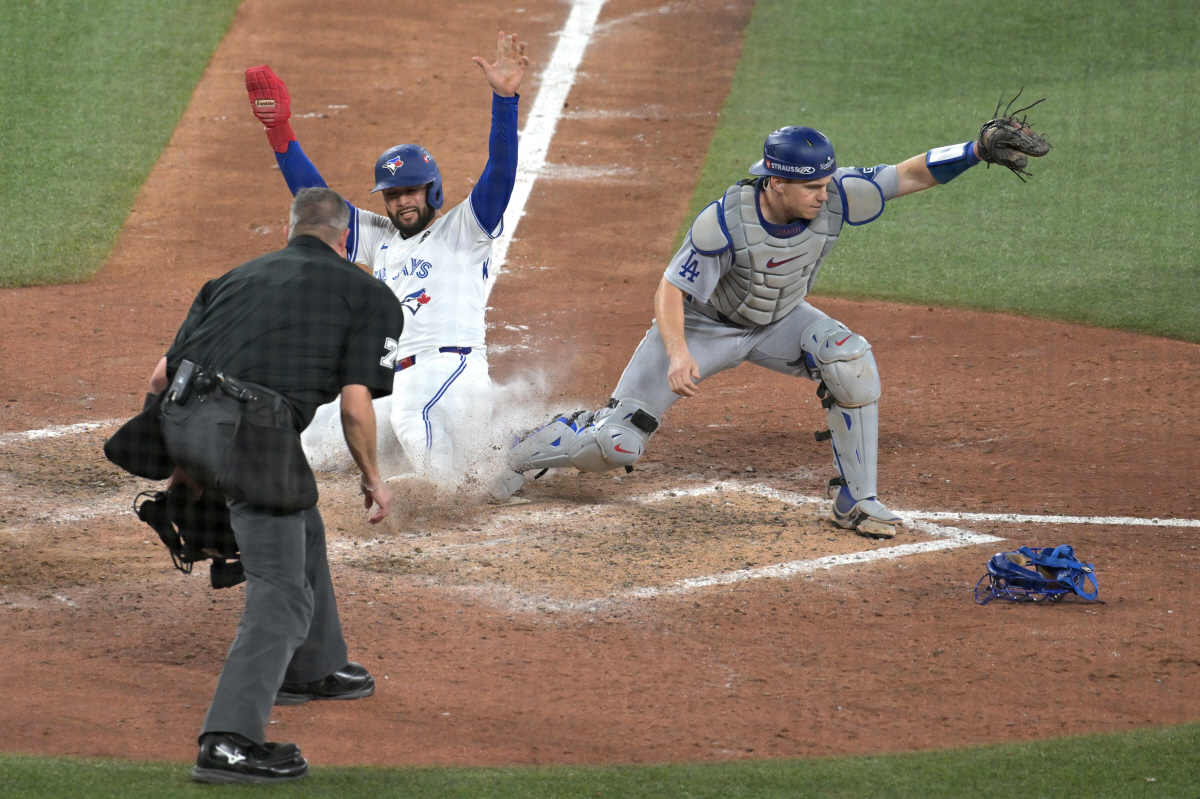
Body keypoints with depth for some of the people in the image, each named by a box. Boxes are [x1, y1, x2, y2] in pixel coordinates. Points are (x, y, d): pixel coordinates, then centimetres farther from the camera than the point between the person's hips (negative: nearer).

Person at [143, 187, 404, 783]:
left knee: (299, 524, 31)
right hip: (253, 431, -7)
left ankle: (312, 668, 43)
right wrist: (372, 479, 15)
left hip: (183, 420, 7)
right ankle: (230, 742, -18)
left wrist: (185, 459, 34)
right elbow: (355, 404, -1)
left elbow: (160, 377, 20)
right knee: (280, 591, -3)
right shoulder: (367, 293, 11)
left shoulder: (236, 277, 26)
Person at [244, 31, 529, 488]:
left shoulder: (463, 229, 11)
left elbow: (500, 174, -4)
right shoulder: (380, 237, 28)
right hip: (394, 382, 8)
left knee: (411, 414, -39)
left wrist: (504, 98, -18)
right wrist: (280, 133, 16)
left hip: (453, 368, -8)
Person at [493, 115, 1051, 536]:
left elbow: (913, 175, -25)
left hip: (778, 323, 4)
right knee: (619, 444, -8)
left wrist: (979, 149, -39)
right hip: (703, 326, -4)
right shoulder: (725, 221, -35)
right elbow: (671, 289, -28)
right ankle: (534, 450, 25)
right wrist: (678, 354, -45)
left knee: (849, 360, -26)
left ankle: (855, 501, -14)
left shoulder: (834, 199, -25)